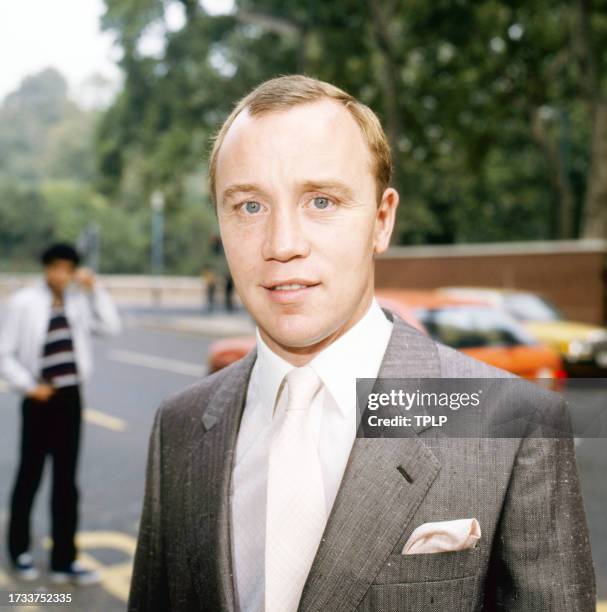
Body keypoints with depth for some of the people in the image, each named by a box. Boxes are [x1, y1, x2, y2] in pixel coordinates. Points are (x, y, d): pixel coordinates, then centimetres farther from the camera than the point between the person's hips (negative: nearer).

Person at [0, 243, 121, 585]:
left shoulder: (78, 303, 4)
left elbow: (111, 326, -5)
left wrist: (94, 289, -8)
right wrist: (29, 386, -11)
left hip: (70, 399, 4)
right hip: (39, 401, -4)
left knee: (66, 481, 8)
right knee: (30, 477, 10)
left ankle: (64, 560, 16)